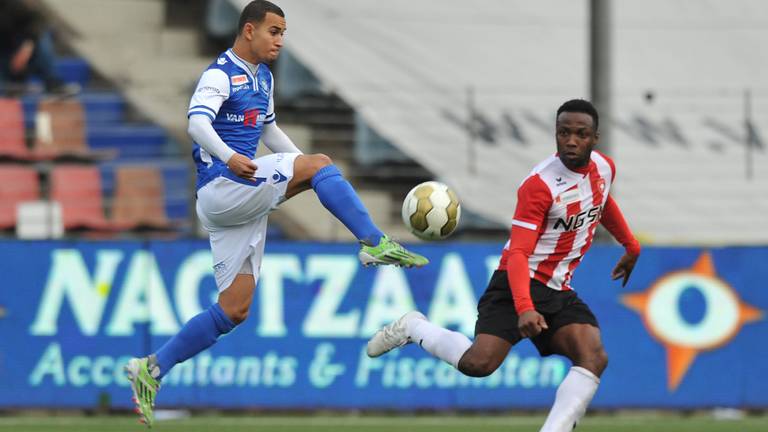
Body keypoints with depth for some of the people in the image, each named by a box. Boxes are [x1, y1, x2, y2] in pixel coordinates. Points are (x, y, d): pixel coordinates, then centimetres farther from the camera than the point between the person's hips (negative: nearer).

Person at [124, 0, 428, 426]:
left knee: (234, 309, 3)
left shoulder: (262, 77, 19)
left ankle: (151, 370, 6)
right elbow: (197, 124, -25)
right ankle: (376, 245, -25)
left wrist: (315, 176, 24)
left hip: (245, 203, 9)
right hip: (220, 188, -9)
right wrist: (229, 158, -42)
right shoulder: (220, 75, -9)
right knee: (319, 163, -20)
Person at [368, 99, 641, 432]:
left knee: (594, 358, -20)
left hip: (559, 292, 6)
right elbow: (518, 253, -25)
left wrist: (630, 245, 42)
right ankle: (412, 327, 6)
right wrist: (524, 308, -39)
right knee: (478, 363, -22)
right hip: (519, 285, -6)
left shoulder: (604, 168, 3)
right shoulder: (539, 185, -19)